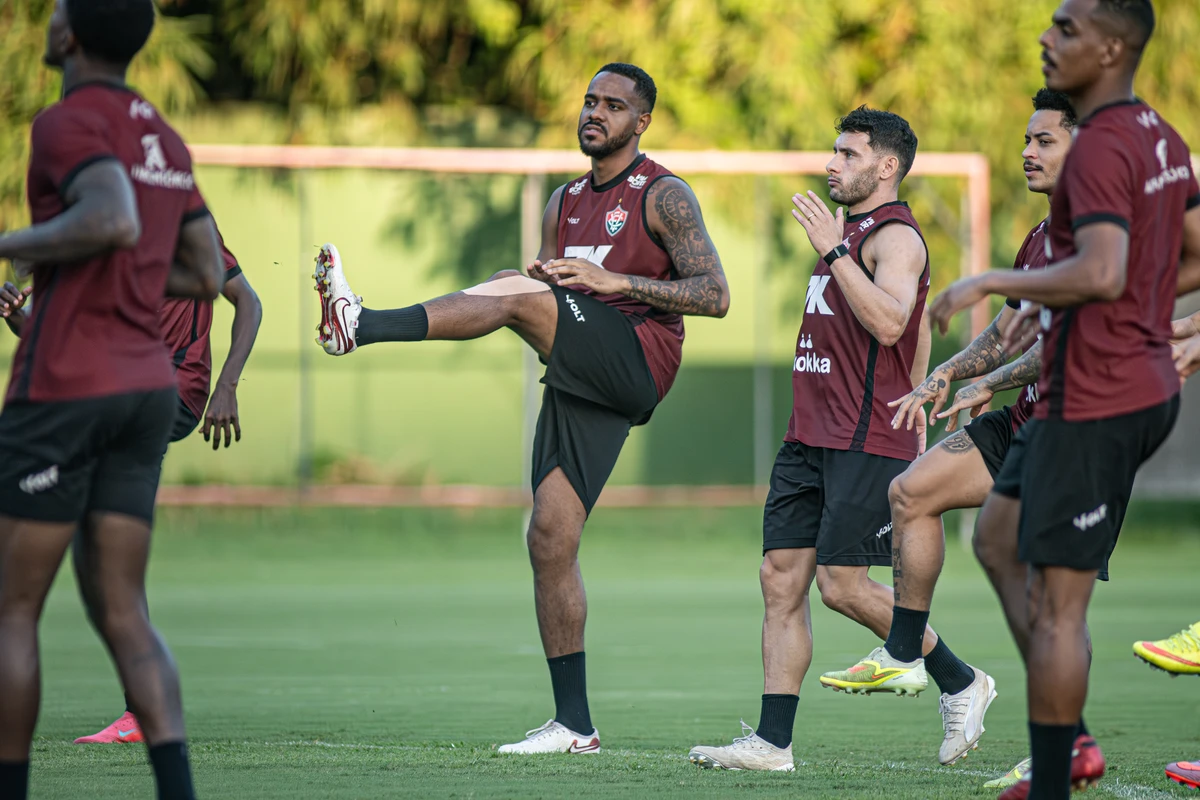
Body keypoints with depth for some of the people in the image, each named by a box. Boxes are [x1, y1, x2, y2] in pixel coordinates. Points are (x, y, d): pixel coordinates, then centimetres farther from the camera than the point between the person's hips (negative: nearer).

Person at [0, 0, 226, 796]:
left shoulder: (69, 122, -12)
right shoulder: (167, 142, 15)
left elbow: (116, 222, -31)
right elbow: (208, 277, 18)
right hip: (146, 390, 8)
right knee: (121, 614, 4)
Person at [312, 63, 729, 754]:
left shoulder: (665, 196, 1)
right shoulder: (565, 203, 24)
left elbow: (716, 295, -9)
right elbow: (551, 288, 28)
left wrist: (613, 281, -16)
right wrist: (540, 278, 3)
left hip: (637, 359, -7)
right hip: (578, 380, 7)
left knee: (517, 294, -27)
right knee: (550, 540, 0)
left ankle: (361, 324, -34)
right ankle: (575, 725, 3)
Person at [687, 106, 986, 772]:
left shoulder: (895, 236, -10)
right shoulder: (850, 231, 20)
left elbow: (889, 323, -28)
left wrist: (834, 251, -28)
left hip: (866, 442, -9)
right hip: (810, 437, 9)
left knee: (841, 583, -9)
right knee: (781, 578, 1)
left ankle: (961, 683, 10)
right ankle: (772, 740, 0)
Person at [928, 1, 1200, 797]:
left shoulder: (1100, 149, -20)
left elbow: (1102, 274, -33)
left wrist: (991, 283, -20)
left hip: (1092, 403, -10)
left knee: (1057, 605, -5)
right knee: (998, 538, 21)